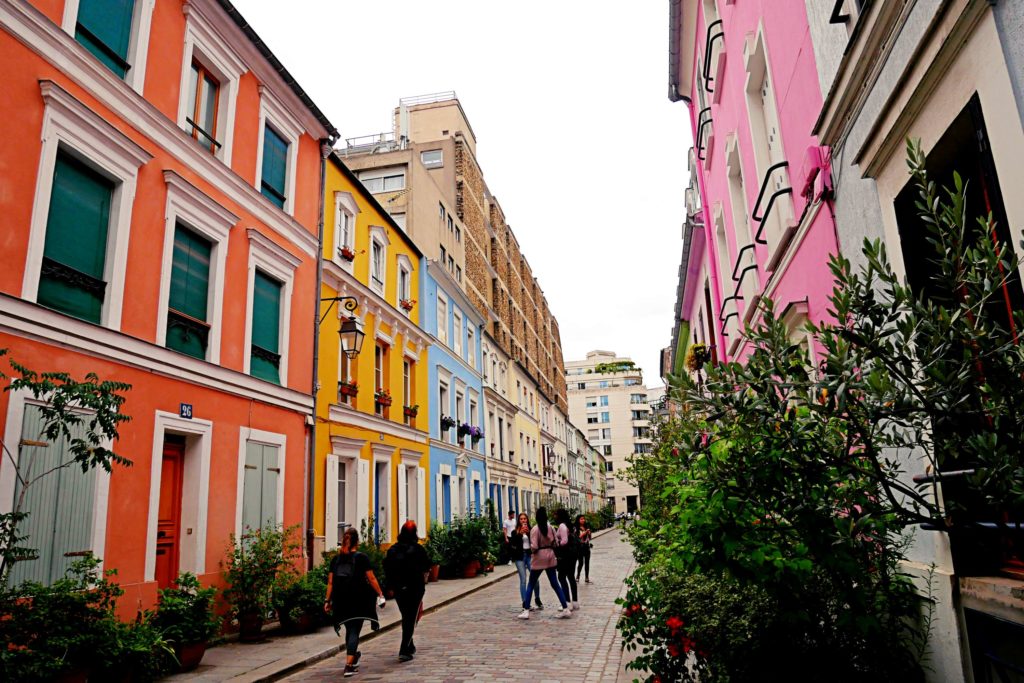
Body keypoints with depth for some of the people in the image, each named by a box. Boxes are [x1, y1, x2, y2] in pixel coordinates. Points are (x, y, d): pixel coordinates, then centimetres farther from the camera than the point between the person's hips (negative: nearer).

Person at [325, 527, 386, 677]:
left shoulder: (336, 559, 5)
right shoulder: (362, 558, -6)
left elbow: (331, 582, 3)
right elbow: (371, 579, -6)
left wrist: (327, 600, 9)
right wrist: (380, 594, 2)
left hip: (341, 601, 4)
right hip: (358, 601, -4)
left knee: (349, 630, 19)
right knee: (354, 631, 0)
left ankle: (352, 659, 32)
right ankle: (349, 665, -9)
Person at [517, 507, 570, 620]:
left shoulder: (535, 529, -14)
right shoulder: (551, 528, 0)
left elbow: (534, 547, -18)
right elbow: (555, 543, 0)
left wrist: (531, 549, 3)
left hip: (539, 558, -4)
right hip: (550, 556, 4)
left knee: (531, 585, 8)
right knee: (555, 584, 10)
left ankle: (526, 611, 8)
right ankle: (566, 609, 8)